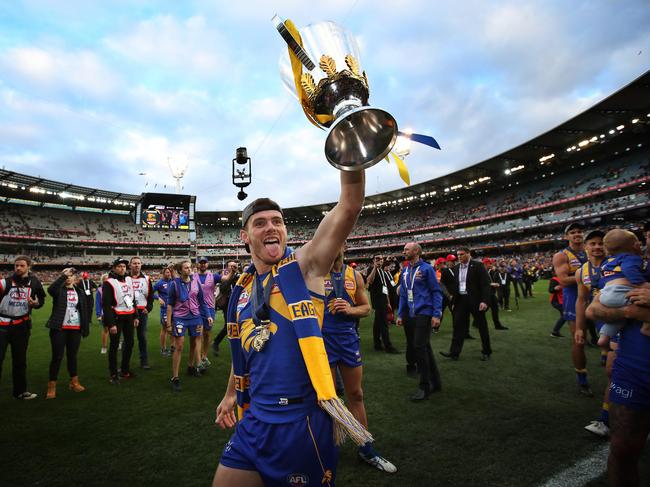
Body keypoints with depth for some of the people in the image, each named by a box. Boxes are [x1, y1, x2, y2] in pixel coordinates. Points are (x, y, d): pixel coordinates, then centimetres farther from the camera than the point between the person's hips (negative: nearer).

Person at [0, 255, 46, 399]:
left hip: (21, 325, 3)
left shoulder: (34, 282, 0)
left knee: (20, 360, 14)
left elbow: (41, 297, 13)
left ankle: (20, 391, 28)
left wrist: (36, 303, -6)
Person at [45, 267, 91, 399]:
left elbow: (85, 309, 9)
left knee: (72, 356, 14)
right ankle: (51, 387, 11)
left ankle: (74, 382, 26)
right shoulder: (59, 289, -2)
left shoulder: (80, 291, 9)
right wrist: (63, 275, -29)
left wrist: (86, 327, 6)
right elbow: (50, 289, -28)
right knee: (57, 357, -1)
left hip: (75, 329, 3)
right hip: (59, 328, -3)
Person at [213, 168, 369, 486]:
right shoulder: (242, 288, 7)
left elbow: (349, 206, -22)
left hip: (302, 419, -5)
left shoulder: (303, 265, -9)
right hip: (255, 421, 5)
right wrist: (231, 393, 30)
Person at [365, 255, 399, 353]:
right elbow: (368, 281, -30)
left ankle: (378, 345, 18)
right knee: (383, 323, -8)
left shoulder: (383, 272, 18)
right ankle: (388, 346, -5)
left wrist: (388, 302, 20)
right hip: (377, 300, -9)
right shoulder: (372, 270, -8)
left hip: (383, 300, 9)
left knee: (378, 323, 12)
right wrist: (375, 267, -30)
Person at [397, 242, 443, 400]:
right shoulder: (405, 271, 12)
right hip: (409, 316, 7)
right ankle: (435, 382, 27)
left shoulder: (426, 268, -7)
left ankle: (425, 387, 3)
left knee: (420, 347, -9)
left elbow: (436, 292, -8)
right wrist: (400, 315, 11)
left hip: (424, 314, -7)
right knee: (424, 348, 14)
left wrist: (436, 315, -14)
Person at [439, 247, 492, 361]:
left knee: (482, 326, 8)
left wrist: (484, 301, -19)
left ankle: (486, 352, 24)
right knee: (458, 325, 1)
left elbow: (485, 284, -11)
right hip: (460, 300, 5)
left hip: (475, 300, -5)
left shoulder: (478, 266, -7)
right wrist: (454, 301, 12)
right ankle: (454, 352, 3)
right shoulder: (456, 268, 10)